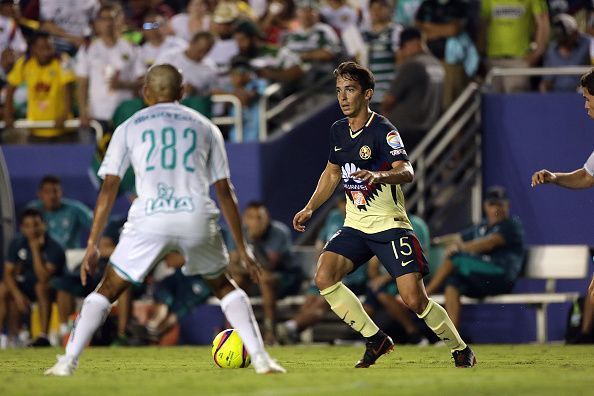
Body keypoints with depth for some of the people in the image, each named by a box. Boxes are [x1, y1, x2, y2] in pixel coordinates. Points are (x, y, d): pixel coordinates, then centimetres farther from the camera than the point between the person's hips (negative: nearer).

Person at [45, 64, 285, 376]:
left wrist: (92, 245, 12)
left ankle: (68, 361, 0)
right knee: (223, 287, 24)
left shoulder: (128, 128, 16)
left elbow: (108, 188, 9)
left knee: (107, 290, 13)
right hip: (198, 220, 1)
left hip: (149, 220, -1)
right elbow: (224, 192, 18)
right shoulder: (206, 128, 20)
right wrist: (242, 248, 22)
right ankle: (260, 358, 10)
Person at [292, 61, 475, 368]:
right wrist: (309, 209, 19)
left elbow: (407, 172, -29)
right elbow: (332, 173, 25)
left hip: (390, 225, -6)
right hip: (355, 226, 6)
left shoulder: (382, 130, -14)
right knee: (324, 277, -16)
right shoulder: (338, 131, 8)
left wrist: (378, 175, -48)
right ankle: (375, 340, -3)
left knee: (414, 299, -14)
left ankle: (460, 350, 10)